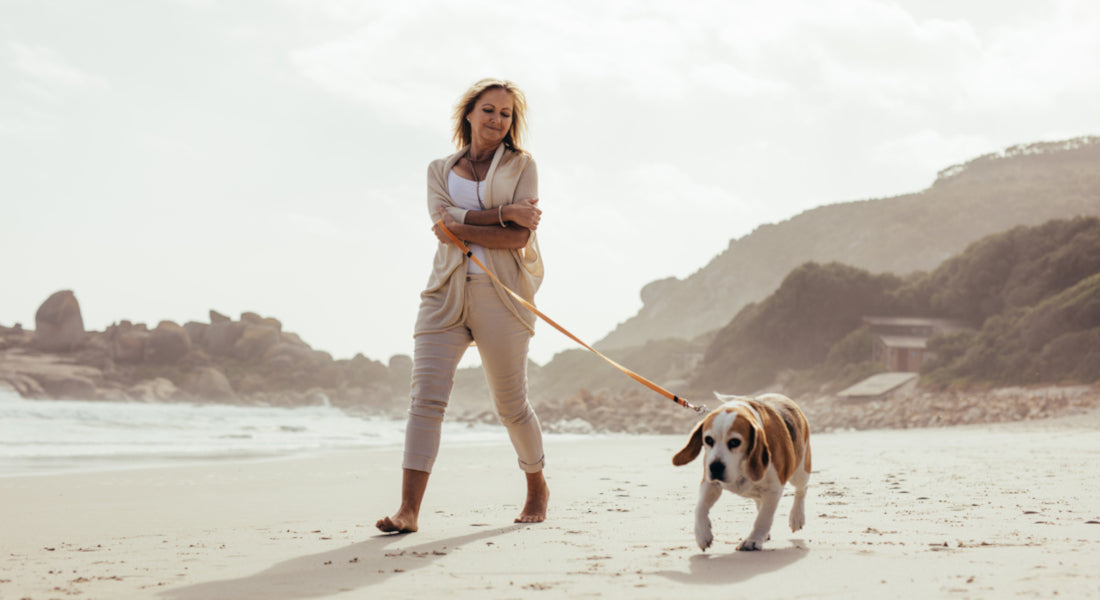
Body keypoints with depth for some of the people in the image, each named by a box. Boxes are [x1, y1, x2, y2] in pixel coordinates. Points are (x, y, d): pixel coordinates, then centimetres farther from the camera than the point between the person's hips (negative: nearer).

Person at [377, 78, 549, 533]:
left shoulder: (521, 166, 6)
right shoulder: (440, 170, 14)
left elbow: (519, 238, -6)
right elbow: (442, 222, -5)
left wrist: (463, 226, -9)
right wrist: (503, 214, -11)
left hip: (500, 295, -2)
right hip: (446, 294, 2)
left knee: (511, 405, 7)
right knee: (426, 397, -12)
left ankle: (537, 486, 32)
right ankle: (408, 510, -15)